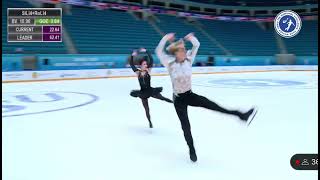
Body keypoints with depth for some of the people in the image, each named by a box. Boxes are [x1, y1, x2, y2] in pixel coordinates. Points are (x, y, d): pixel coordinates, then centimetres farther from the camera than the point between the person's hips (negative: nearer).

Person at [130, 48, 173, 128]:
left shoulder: (148, 71, -6)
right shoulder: (138, 72, -3)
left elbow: (151, 60, -14)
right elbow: (131, 64, -7)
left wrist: (146, 51, -18)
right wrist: (132, 56, -15)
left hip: (150, 90, -1)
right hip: (142, 92, 1)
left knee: (163, 98, -10)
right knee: (146, 109, 12)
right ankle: (150, 122, 27)